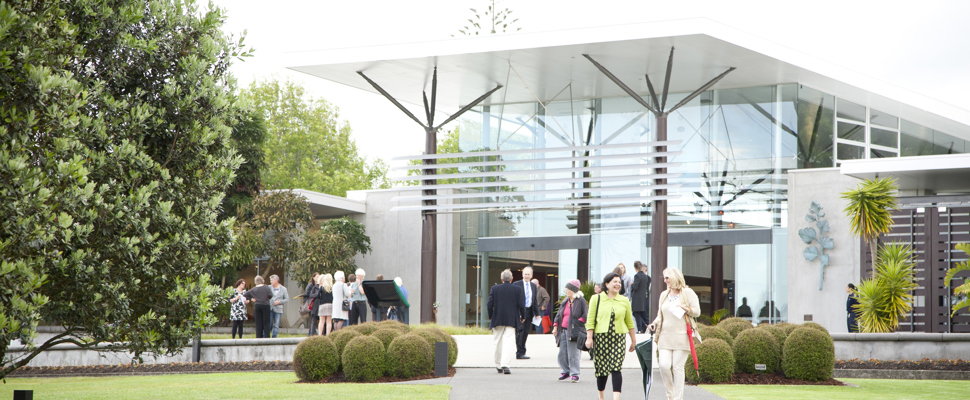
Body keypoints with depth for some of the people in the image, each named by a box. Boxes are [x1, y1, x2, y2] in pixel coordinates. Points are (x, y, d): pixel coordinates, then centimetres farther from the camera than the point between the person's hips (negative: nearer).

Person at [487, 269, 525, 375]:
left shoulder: (494, 289, 0)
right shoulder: (518, 289, -2)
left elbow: (489, 304, -4)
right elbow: (521, 305, -7)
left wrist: (491, 316, 11)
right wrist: (522, 317, 9)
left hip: (497, 319, 1)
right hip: (512, 320, -1)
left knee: (498, 343, 13)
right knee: (508, 342, -4)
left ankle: (498, 366, 20)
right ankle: (505, 365, -18)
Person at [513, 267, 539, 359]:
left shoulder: (533, 286, 15)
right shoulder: (517, 284, -2)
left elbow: (535, 301, 18)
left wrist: (537, 313, 11)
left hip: (529, 311, 5)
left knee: (525, 333, 7)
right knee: (519, 332, -12)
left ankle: (520, 354, 13)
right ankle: (520, 353, -8)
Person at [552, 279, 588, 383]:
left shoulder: (581, 301, -5)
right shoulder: (565, 301, 15)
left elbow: (585, 316, -8)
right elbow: (559, 314, 19)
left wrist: (576, 323, -12)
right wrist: (555, 326, 10)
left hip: (574, 331, -7)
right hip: (563, 331, 7)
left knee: (573, 354, -6)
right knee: (562, 353, 8)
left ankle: (575, 374, 1)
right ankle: (565, 372, 21)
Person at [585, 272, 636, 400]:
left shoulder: (624, 301, 10)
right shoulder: (596, 299, 4)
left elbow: (629, 322, 15)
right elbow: (590, 320, 1)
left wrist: (633, 340, 15)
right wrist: (589, 337, -8)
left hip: (618, 338, 1)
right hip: (601, 337, -1)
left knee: (616, 368, -12)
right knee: (601, 368, 5)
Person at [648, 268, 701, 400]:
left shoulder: (687, 293, 3)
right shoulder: (664, 295, 18)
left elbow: (697, 312, 2)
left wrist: (686, 309, -16)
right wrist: (654, 323, 6)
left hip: (681, 336, -4)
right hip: (665, 336, 4)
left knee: (678, 367, -6)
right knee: (664, 365, -9)